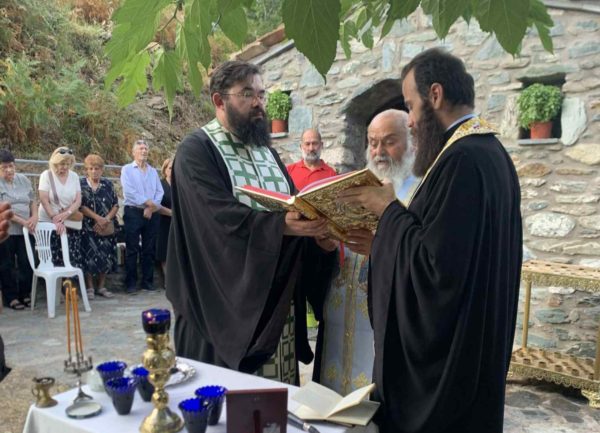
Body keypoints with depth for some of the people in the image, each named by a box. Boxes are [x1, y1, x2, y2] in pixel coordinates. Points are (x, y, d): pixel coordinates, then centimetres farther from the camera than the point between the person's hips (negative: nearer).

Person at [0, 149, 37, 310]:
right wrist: (22, 221, -19)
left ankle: (25, 294, 20)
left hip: (26, 230, 4)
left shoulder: (23, 180, 8)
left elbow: (32, 201, 13)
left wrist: (34, 216, -5)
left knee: (27, 263, 6)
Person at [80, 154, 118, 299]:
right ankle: (90, 287, 7)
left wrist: (106, 219, -9)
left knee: (106, 256, 4)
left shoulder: (108, 184, 8)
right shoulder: (81, 184, 0)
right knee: (89, 256, -4)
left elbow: (116, 205, 5)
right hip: (88, 227, -3)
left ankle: (101, 286, 15)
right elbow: (81, 206, -8)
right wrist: (97, 218, -15)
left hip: (106, 227, 3)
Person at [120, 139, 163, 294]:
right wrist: (148, 202, -12)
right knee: (132, 249, -1)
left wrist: (151, 208, -9)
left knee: (149, 249, 7)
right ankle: (131, 283, 4)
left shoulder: (153, 171, 15)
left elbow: (160, 192, 6)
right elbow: (130, 191, -11)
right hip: (133, 213, -4)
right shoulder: (127, 169, 2)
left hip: (152, 214, 4)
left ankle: (148, 281, 15)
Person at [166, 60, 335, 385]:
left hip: (277, 295, 6)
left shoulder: (265, 149, 14)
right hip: (224, 301, -6)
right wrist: (280, 225, -34)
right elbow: (220, 215, -23)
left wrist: (316, 235, -10)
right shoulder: (196, 150, -9)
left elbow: (293, 206, 10)